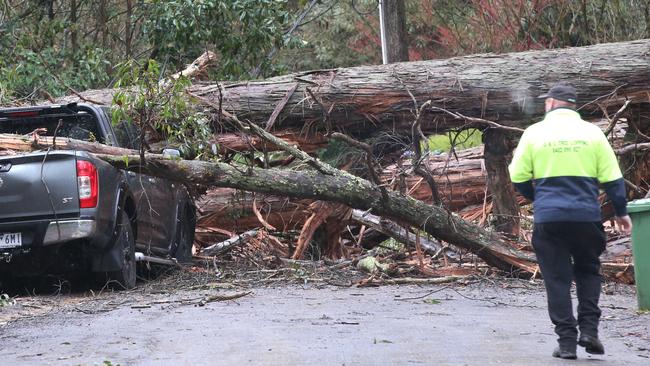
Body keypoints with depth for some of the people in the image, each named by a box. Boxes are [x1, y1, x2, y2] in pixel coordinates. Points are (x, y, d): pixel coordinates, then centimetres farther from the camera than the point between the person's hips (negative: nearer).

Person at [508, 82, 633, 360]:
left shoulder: (535, 132, 1)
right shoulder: (591, 132, 3)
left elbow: (518, 177, 2)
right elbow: (612, 178, 3)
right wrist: (621, 212, 13)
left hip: (548, 218, -1)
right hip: (586, 216, 1)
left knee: (557, 279, 7)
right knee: (588, 271, 19)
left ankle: (567, 341, 2)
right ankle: (589, 329, 5)